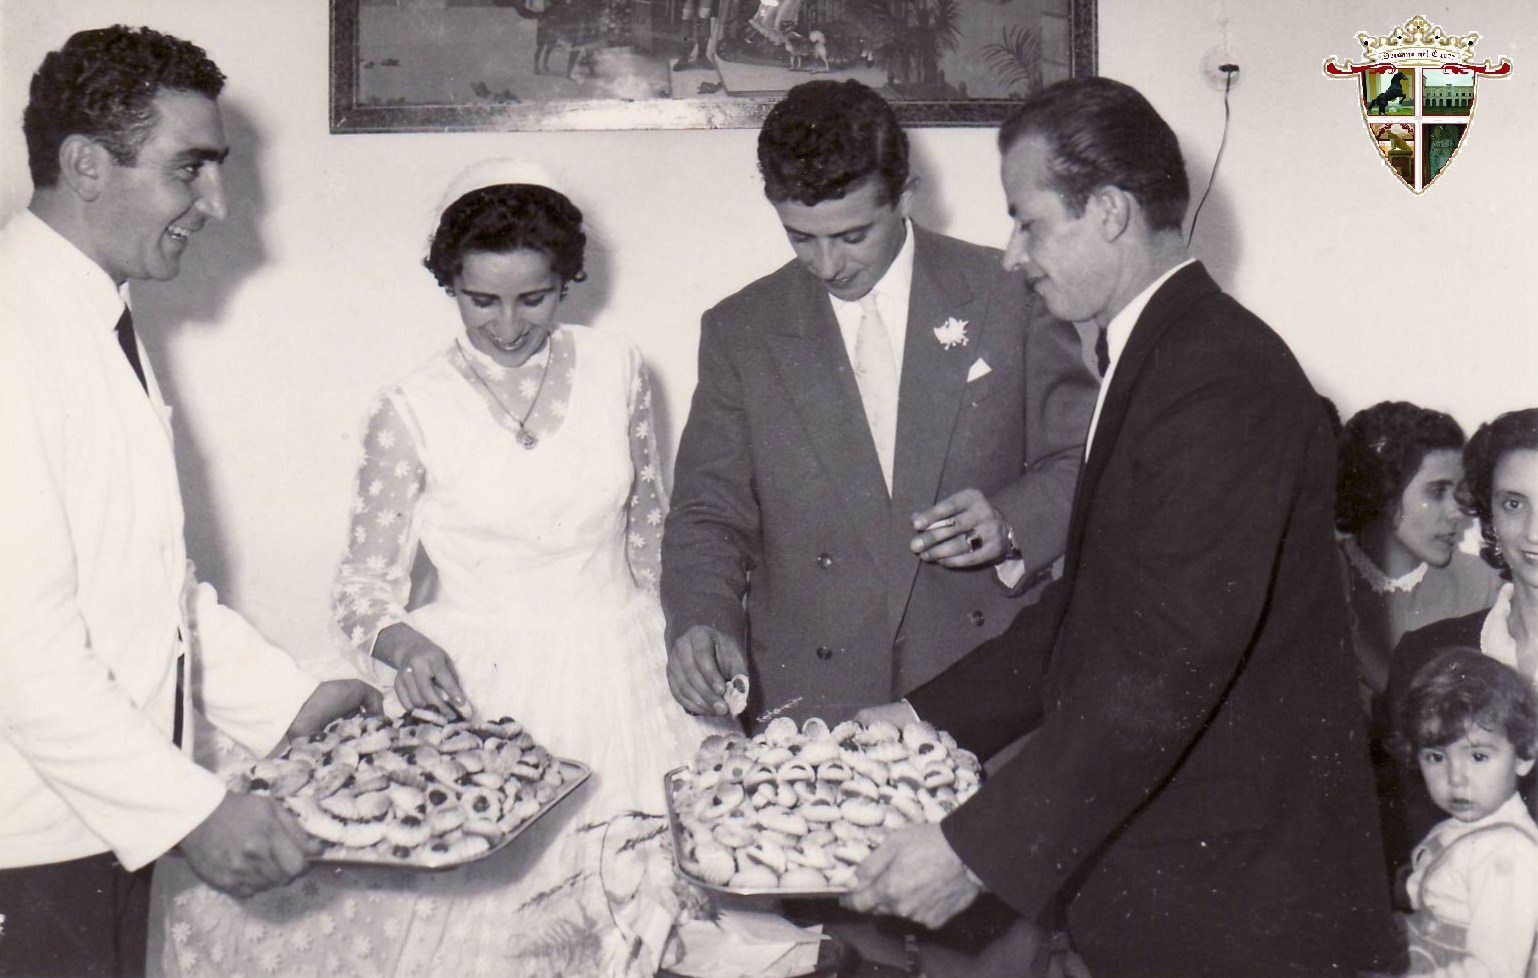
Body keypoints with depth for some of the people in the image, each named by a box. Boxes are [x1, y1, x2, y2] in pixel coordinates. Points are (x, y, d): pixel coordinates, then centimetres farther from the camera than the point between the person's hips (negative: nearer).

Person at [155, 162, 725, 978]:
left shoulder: (616, 370, 2)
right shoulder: (410, 414, -6)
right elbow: (365, 584, 0)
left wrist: (673, 650, 17)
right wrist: (405, 645, -20)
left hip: (618, 678, 3)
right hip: (474, 686, -2)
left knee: (632, 906, 2)